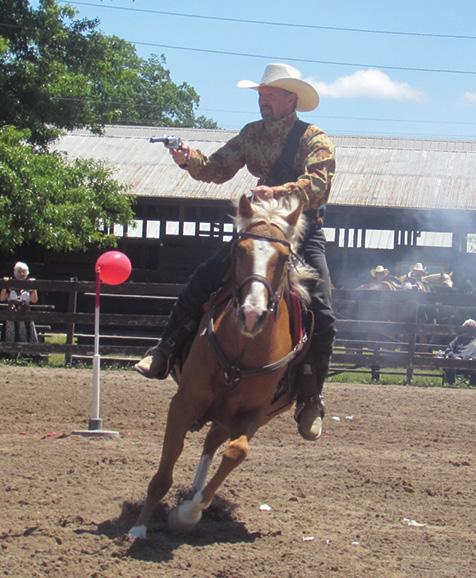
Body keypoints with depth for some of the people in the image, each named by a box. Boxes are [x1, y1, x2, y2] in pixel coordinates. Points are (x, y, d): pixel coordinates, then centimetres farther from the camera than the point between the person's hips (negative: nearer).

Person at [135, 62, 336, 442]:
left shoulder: (316, 140, -9)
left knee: (322, 314, -17)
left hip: (304, 235, -4)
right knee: (202, 281, -12)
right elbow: (218, 169, 4)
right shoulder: (252, 134, 8)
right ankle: (166, 354, -3)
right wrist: (190, 160, -18)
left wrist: (279, 192, -42)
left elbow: (318, 184, -25)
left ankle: (311, 399, -5)